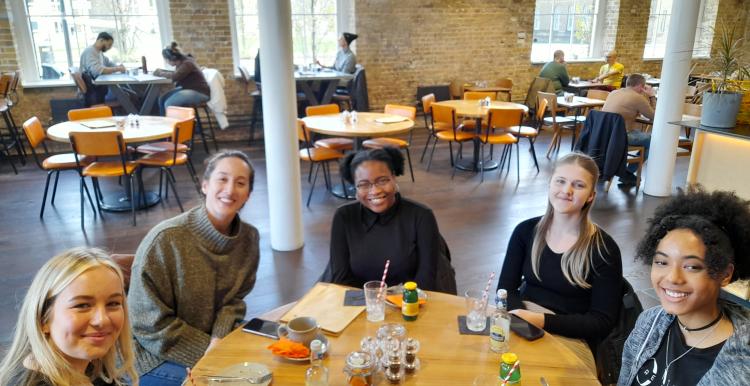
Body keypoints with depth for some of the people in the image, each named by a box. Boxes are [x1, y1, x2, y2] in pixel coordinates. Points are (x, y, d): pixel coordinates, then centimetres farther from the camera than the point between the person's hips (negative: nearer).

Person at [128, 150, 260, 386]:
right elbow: (152, 324, -17)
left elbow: (234, 300, 2)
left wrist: (219, 341, -16)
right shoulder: (165, 239, -21)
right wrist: (208, 352, -17)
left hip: (212, 343, 5)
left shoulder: (248, 238, -6)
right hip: (158, 359, -5)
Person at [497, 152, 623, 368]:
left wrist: (543, 321, -20)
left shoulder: (604, 249, -6)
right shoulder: (526, 231, 3)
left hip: (569, 338, -3)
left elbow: (602, 321, -8)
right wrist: (522, 315, -20)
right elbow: (505, 289, 2)